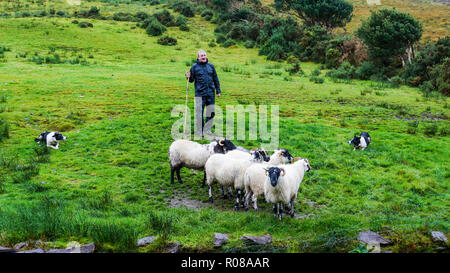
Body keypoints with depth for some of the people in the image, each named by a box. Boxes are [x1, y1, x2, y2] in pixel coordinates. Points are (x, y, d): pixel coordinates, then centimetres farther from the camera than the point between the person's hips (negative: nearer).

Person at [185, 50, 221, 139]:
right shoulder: (194, 66, 2)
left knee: (211, 112, 6)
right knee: (200, 112, -2)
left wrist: (218, 91, 14)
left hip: (211, 93, 3)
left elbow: (215, 79, 15)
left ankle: (207, 130, 18)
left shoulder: (210, 66, 10)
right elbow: (192, 79, 7)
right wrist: (188, 77, -16)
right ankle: (199, 131, 8)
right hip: (200, 93, -3)